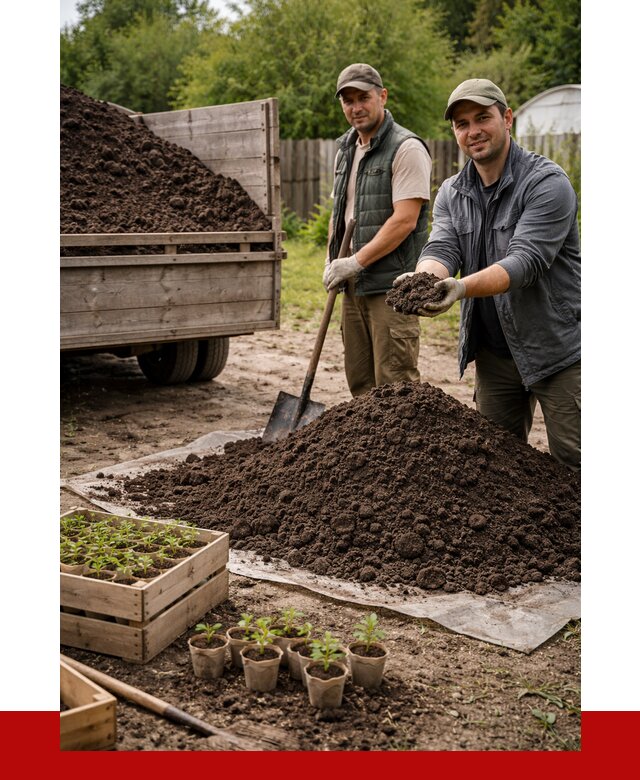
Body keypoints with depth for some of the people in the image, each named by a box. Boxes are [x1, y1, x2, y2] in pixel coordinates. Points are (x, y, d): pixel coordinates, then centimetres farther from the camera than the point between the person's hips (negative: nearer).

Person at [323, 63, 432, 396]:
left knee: (395, 388, -7)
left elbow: (404, 220, -18)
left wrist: (356, 262, -17)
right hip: (353, 284, 8)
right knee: (360, 383, 13)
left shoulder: (406, 149, -10)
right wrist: (331, 261, 9)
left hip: (390, 285, -8)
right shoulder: (345, 150, 16)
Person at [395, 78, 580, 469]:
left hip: (558, 349, -6)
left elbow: (526, 260, -25)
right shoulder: (452, 193, 8)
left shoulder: (547, 183, -13)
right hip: (493, 351, 6)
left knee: (573, 464, -2)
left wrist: (462, 287, -41)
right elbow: (442, 248, -8)